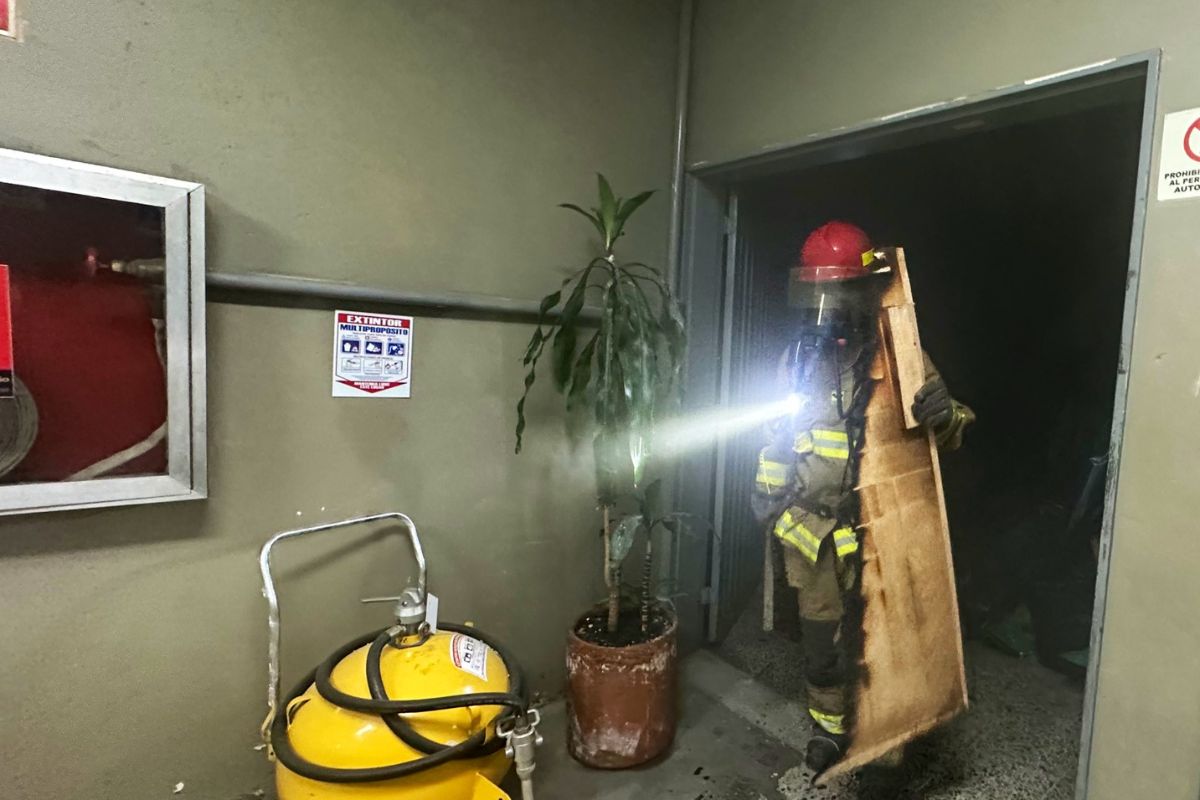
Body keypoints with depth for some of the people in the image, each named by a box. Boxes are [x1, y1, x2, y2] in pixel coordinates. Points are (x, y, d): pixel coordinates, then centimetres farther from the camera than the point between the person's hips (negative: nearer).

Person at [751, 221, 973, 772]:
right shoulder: (797, 358, 2)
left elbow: (951, 432, -3)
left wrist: (944, 415, -26)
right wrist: (767, 495, 12)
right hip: (809, 523, 3)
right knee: (819, 629, 13)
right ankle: (828, 727, 34)